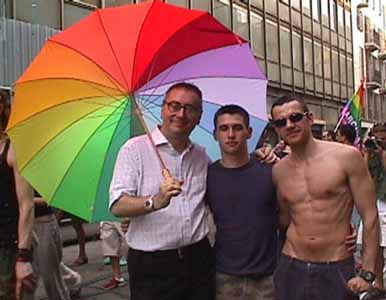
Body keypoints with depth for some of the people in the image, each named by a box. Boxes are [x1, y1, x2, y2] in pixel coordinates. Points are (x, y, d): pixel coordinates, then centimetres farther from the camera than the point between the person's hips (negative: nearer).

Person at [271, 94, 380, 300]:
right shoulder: (278, 170, 3)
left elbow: (370, 216, -5)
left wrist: (367, 273, -9)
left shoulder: (347, 156, -8)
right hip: (291, 269, 3)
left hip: (337, 270, -3)